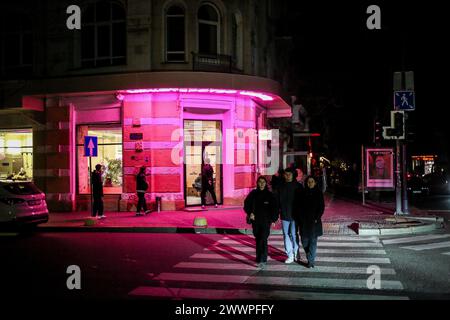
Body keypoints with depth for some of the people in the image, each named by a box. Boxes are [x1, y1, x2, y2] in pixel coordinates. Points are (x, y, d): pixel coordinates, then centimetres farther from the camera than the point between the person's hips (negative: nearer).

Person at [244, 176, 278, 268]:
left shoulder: (270, 195, 0)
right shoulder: (253, 193, 3)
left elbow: (274, 208, 5)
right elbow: (246, 204, 9)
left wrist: (273, 218, -2)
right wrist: (250, 213, -4)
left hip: (266, 221, -3)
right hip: (255, 221, 3)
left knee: (263, 240, -13)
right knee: (258, 239, 10)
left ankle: (262, 260, -16)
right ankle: (259, 258, 21)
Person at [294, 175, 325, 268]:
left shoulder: (319, 193, 3)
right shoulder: (302, 193, 7)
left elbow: (322, 207, 1)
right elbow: (298, 207, 7)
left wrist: (317, 218, -9)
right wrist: (299, 219, -3)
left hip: (314, 221, -2)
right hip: (303, 221, 2)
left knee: (313, 241, -4)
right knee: (304, 241, 5)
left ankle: (311, 261, -2)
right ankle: (309, 257, 27)